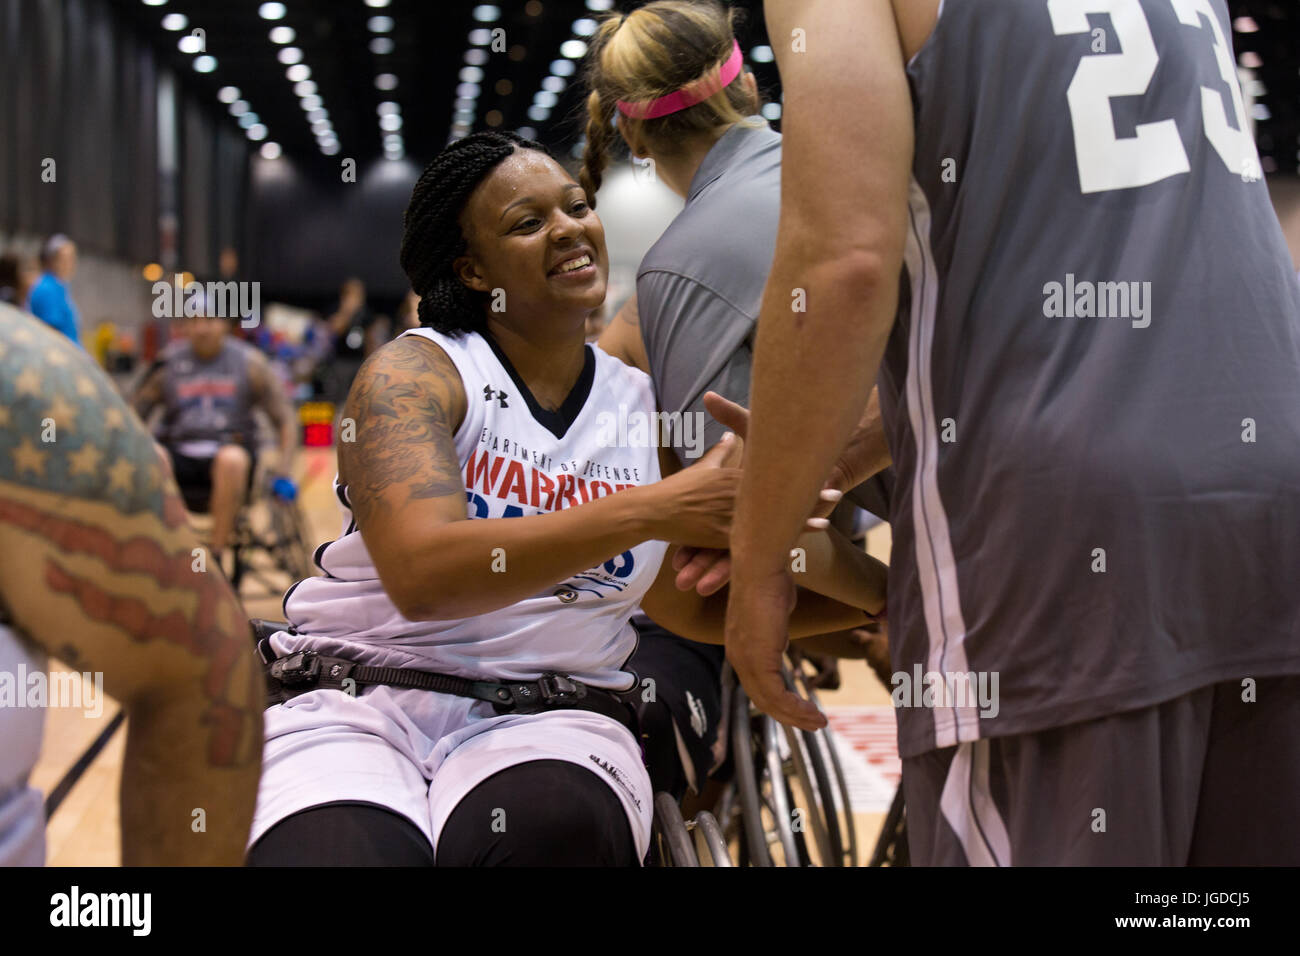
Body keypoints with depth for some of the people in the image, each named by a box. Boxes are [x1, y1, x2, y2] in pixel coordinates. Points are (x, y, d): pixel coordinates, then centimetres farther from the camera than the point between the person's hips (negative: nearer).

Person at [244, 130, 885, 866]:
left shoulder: (644, 409, 11)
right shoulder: (415, 372, -2)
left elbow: (707, 606, 20)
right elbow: (421, 574, -19)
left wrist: (883, 593, 8)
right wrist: (651, 512, -22)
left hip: (552, 716, 3)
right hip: (359, 698, -3)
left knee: (553, 824, -35)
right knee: (337, 846, -37)